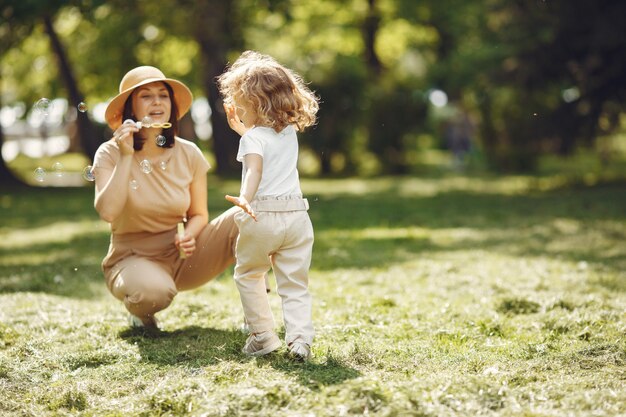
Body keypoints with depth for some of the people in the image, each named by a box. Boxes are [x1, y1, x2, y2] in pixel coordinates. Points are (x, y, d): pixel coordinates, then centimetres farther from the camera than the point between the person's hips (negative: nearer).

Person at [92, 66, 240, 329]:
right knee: (154, 292, -40)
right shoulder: (110, 154, -10)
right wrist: (126, 157, -25)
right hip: (132, 258, -3)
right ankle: (141, 312, -1)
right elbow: (107, 212, -25)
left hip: (180, 257, 3)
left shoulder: (188, 154, -2)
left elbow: (198, 215, 6)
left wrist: (189, 236, -17)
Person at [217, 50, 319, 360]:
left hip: (261, 216, -5)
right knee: (295, 283, 9)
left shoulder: (253, 137, -7)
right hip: (296, 215, 5)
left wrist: (245, 198, -42)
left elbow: (255, 168, -27)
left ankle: (263, 335, 11)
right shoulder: (290, 132, 15)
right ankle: (300, 337, -7)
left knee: (248, 275, 15)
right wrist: (241, 128, 43)